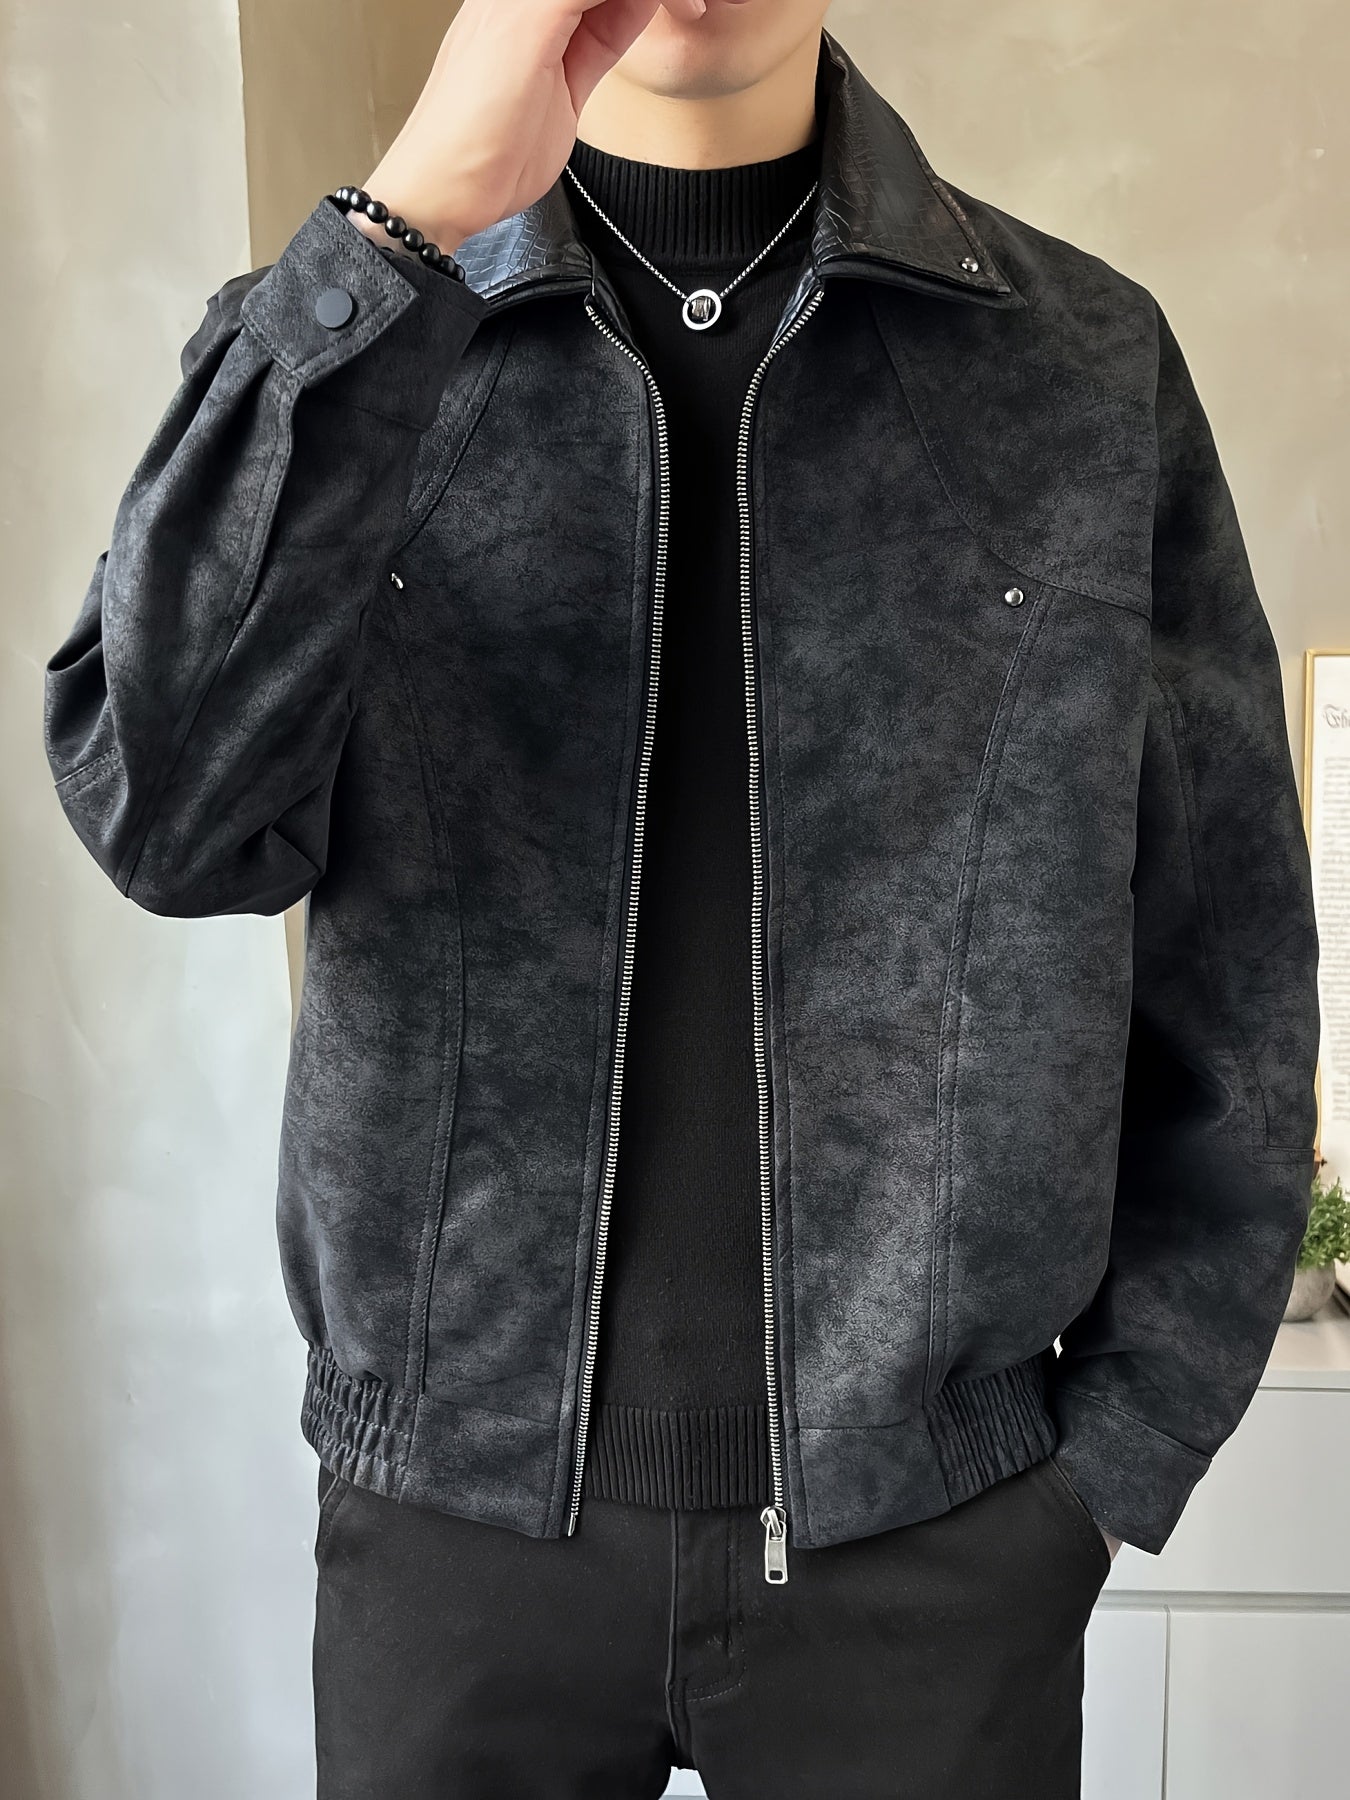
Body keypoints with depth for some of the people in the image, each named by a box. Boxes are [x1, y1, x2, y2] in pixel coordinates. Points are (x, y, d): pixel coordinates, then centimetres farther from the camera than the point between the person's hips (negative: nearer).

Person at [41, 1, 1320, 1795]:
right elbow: (168, 816, -18)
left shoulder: (1091, 365, -2)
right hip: (453, 1508, 1)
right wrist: (420, 219, -23)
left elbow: (1224, 981, 0)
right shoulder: (330, 346, -1)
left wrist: (1112, 1457, -2)